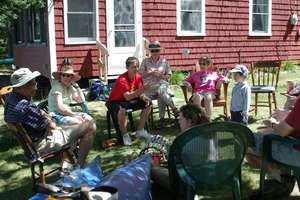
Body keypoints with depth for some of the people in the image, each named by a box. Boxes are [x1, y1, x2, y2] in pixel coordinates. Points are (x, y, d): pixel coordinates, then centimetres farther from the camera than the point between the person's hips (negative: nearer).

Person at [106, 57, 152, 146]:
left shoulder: (138, 77, -5)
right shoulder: (122, 80, -28)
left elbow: (139, 93, -1)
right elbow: (127, 97, -38)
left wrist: (144, 98, -23)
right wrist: (140, 90, -52)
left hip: (128, 100, 8)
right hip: (115, 102, -8)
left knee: (148, 103, -1)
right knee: (122, 110, -40)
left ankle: (140, 131, 6)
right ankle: (125, 135, -15)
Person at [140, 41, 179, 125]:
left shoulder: (164, 61, 15)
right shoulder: (145, 61, 11)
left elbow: (168, 75, 16)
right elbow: (140, 75, 6)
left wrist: (162, 76, -6)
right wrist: (151, 73, -7)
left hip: (162, 84, 1)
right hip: (150, 86, -1)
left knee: (161, 94, -36)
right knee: (161, 92, -36)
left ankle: (162, 117, -30)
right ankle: (174, 108, -28)